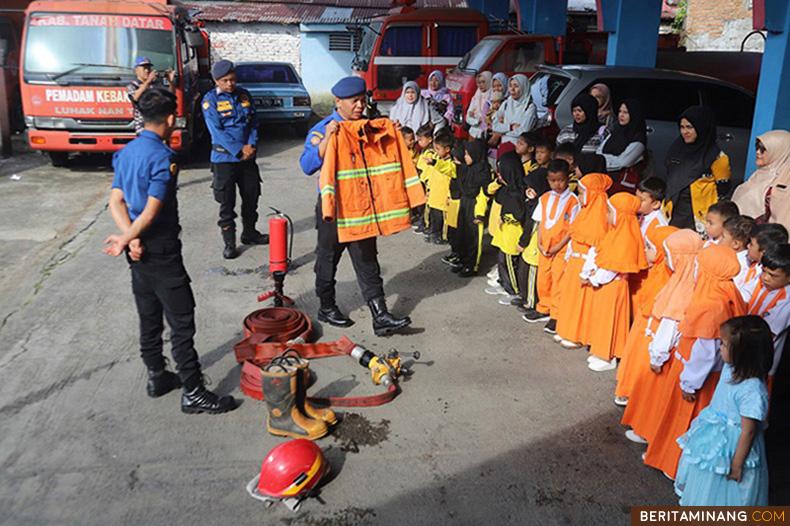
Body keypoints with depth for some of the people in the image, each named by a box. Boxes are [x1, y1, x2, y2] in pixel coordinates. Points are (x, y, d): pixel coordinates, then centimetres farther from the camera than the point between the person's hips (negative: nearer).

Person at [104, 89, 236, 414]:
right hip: (161, 251, -9)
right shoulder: (163, 156, -18)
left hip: (140, 251, 9)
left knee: (149, 317, 18)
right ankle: (193, 393, 3)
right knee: (181, 321, -3)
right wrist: (126, 240, -8)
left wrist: (130, 237, -9)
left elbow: (115, 201, 3)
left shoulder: (125, 153, 8)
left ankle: (157, 377, 31)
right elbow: (151, 213, -21)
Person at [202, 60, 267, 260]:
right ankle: (229, 243, 10)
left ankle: (249, 233, 32)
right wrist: (239, 150, -18)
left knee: (252, 197, 14)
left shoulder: (244, 95, 7)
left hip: (248, 158, 5)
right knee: (226, 203, 0)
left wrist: (251, 145, -9)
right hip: (224, 158, -4)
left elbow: (254, 122, 8)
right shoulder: (210, 99, -7)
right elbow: (216, 131, -13)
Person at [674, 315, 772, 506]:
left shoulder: (753, 391, -33)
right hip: (714, 436, 8)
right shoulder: (731, 368, -9)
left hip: (731, 446, -8)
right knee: (705, 479, 27)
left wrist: (737, 465, -15)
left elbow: (748, 431, -23)